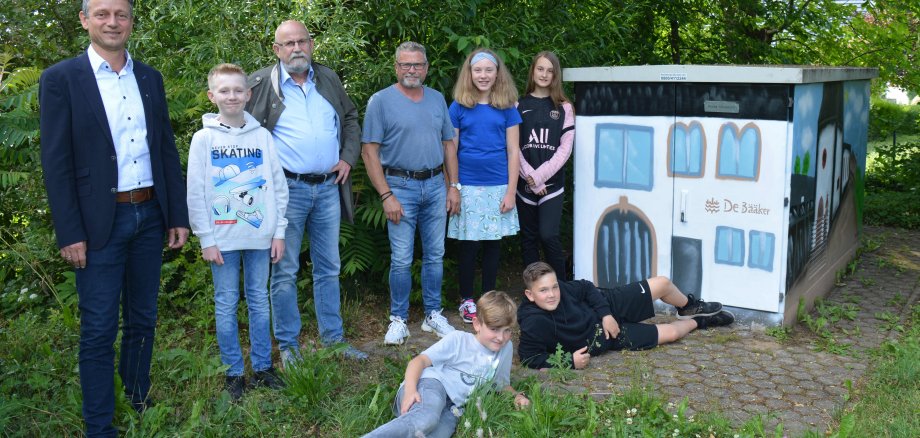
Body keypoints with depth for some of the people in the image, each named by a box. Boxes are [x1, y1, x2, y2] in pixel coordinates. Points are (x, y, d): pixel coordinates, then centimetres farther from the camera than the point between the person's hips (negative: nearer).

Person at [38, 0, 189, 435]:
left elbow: (168, 150, 10)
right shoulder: (60, 78, -5)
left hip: (150, 217, 5)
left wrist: (178, 216, 8)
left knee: (142, 320, 16)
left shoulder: (150, 78, 9)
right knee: (99, 331, 3)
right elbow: (56, 163, -8)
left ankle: (140, 400, 34)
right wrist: (70, 234, -12)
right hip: (99, 223, -4)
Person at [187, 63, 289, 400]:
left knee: (259, 301, 10)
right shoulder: (204, 138, -1)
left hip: (260, 235, 2)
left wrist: (279, 231, 1)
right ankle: (234, 372, 16)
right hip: (223, 239, -1)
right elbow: (196, 193, -2)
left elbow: (278, 186, 5)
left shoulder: (262, 136, 3)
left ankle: (262, 366, 21)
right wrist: (206, 239, -6)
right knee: (226, 305, 6)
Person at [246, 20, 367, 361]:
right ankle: (288, 344, 16)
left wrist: (349, 157, 8)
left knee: (329, 269, 12)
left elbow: (351, 118, 21)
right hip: (287, 189, -4)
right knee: (285, 272, 3)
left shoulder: (328, 79, 11)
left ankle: (333, 339, 24)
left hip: (328, 188, 4)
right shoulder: (261, 83, -2)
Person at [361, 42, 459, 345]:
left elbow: (449, 144, 15)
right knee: (401, 259, -2)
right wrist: (386, 195, -14)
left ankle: (433, 315, 23)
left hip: (436, 185, 5)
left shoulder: (437, 99, 11)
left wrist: (453, 186, 8)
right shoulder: (381, 101, -4)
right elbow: (369, 151, -8)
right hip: (401, 186, -4)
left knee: (435, 255, 10)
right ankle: (398, 319, 13)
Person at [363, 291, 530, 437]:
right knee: (425, 420, -42)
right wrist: (410, 390, -21)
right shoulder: (458, 340, 3)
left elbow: (503, 384, 35)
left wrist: (517, 396, 13)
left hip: (452, 408, 4)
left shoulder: (506, 348, 18)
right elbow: (420, 360, -4)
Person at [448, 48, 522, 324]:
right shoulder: (459, 107, 2)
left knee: (493, 244, 8)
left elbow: (512, 152, 3)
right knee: (468, 245, 4)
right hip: (467, 187, -1)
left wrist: (510, 192, -2)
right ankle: (467, 299, 19)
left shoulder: (507, 108, 4)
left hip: (498, 186, 1)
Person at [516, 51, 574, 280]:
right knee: (528, 238, 6)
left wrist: (540, 175, -10)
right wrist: (530, 178, -9)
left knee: (548, 236, -12)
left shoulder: (563, 107, 6)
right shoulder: (519, 105, 6)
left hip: (552, 182, -1)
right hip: (525, 182, 1)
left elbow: (565, 148, -1)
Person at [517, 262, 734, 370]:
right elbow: (529, 357, -26)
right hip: (609, 339, -4)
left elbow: (586, 288, 0)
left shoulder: (560, 288, -18)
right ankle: (697, 321, 35)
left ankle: (690, 306, 35)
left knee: (662, 284, -2)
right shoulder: (533, 324, -32)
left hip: (607, 307, 4)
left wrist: (605, 313, -12)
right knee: (670, 333, -3)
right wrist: (569, 361, -31)